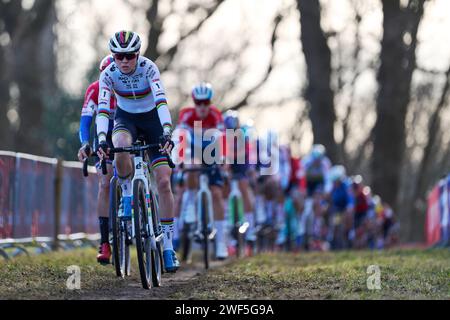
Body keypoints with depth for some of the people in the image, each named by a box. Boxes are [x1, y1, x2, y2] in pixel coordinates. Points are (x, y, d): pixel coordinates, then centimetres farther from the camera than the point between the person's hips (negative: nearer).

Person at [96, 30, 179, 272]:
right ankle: (127, 195, -10)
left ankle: (168, 246, -3)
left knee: (163, 182, -11)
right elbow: (103, 108, -30)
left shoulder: (148, 68, -26)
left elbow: (161, 101, -37)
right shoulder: (109, 74, -21)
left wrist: (167, 132, -52)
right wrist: (101, 139, -46)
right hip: (126, 118, 1)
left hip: (152, 119, -1)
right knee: (120, 149, -38)